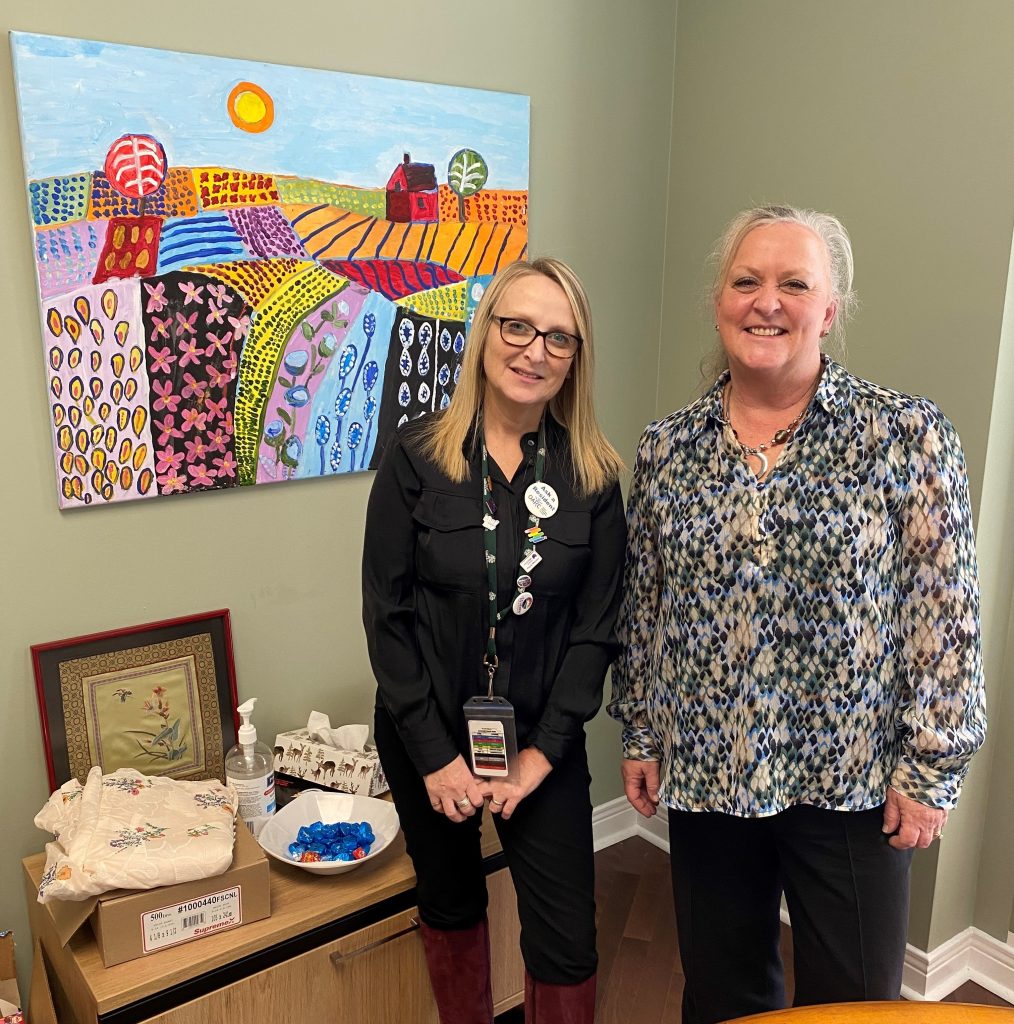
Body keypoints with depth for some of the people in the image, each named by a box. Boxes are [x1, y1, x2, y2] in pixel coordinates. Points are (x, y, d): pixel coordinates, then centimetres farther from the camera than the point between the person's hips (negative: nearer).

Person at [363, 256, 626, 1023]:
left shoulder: (595, 477, -7)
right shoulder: (417, 456, -11)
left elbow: (594, 629, -5)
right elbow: (387, 615, -10)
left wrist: (541, 756, -10)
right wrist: (436, 756, -11)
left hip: (543, 740, 0)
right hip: (426, 735, 0)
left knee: (567, 944, 4)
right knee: (450, 903, 21)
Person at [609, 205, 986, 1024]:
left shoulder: (910, 435, -9)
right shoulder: (667, 448, 0)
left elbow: (947, 614, -8)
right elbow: (642, 609, 7)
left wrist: (932, 766, -8)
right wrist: (640, 736, 9)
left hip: (853, 779, -2)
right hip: (703, 773, 3)